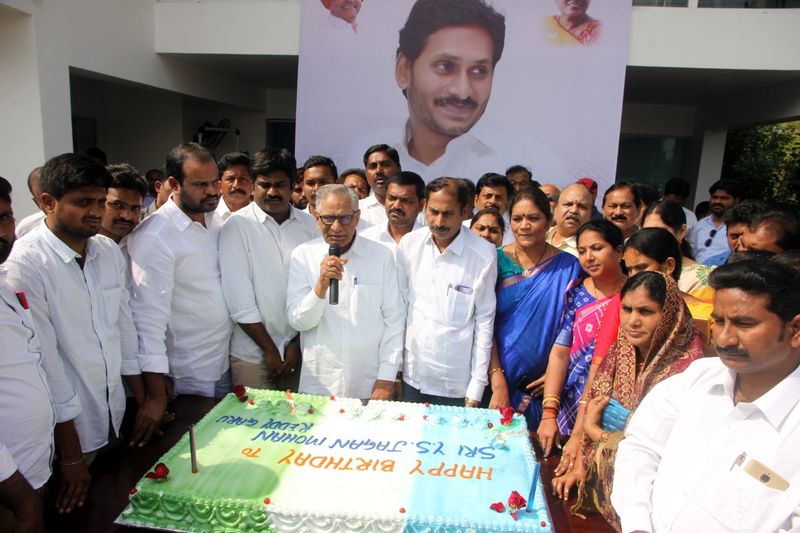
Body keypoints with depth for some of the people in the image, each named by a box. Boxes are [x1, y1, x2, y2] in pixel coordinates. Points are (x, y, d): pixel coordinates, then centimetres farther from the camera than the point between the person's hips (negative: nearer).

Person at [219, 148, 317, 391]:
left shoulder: (310, 224, 1)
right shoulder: (237, 226, -7)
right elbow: (239, 300, -11)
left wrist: (297, 342, -4)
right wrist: (269, 349, -8)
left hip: (300, 350, 3)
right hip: (253, 354, -2)